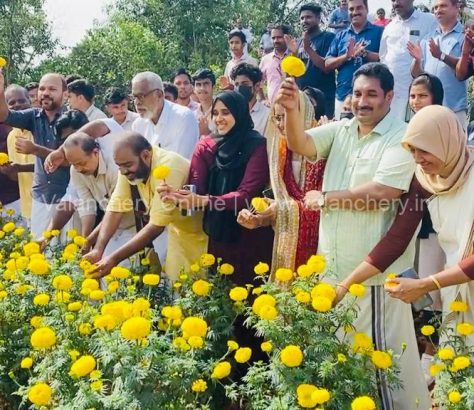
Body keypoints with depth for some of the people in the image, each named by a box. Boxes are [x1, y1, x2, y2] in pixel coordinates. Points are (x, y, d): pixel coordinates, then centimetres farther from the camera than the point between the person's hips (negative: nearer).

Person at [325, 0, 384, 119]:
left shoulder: (379, 32, 4)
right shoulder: (340, 36, 13)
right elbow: (327, 64, 7)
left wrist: (364, 53, -19)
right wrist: (346, 56, -10)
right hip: (343, 96, 4)